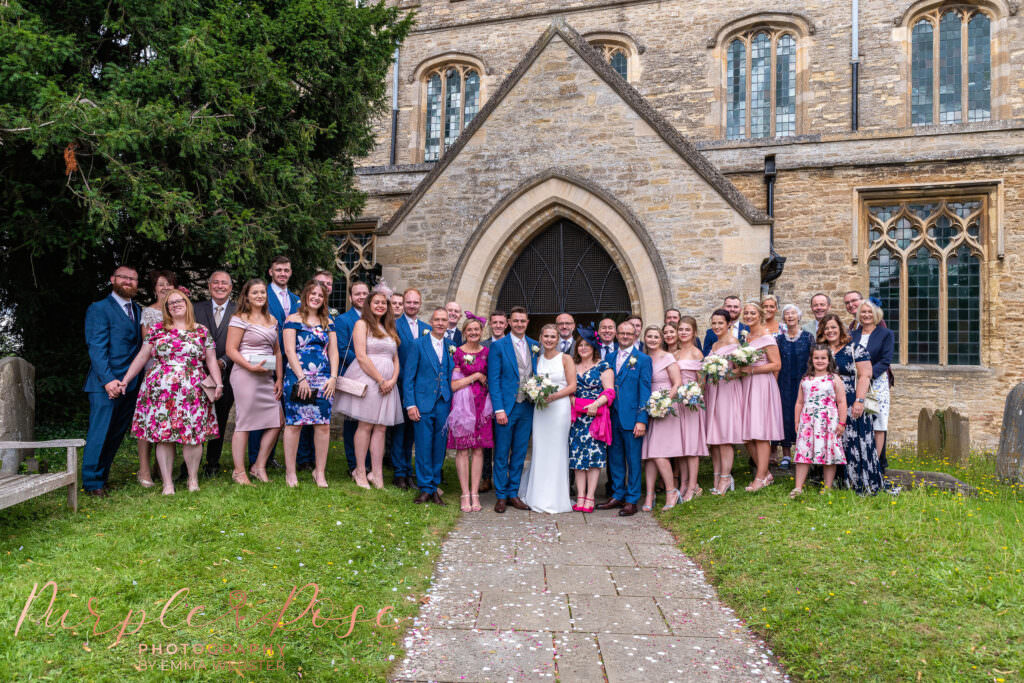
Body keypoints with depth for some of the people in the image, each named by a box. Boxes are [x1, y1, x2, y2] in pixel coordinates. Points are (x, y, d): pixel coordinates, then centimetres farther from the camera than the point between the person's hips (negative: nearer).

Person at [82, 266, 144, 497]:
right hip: (105, 384, -6)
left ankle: (101, 475, 22)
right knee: (100, 433, -2)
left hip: (131, 385, 6)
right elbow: (97, 348, -10)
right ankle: (92, 482, 9)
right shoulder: (99, 309, -2)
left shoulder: (138, 310, 17)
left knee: (117, 434, 10)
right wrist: (108, 380, -19)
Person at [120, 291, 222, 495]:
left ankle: (193, 478, 12)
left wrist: (218, 383, -2)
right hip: (161, 390, 1)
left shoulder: (202, 331, 11)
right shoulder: (157, 330, 11)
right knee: (163, 435, -1)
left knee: (193, 433, -3)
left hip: (193, 391, 0)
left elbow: (211, 360, 9)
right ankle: (167, 483, 5)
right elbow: (142, 357, 12)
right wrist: (125, 380, 7)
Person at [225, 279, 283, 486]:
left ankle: (259, 467, 14)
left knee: (277, 421, 2)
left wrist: (279, 379, 10)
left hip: (267, 377, 7)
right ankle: (239, 472, 9)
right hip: (245, 375, -7)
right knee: (245, 423, -2)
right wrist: (251, 367, -19)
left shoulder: (272, 320, 16)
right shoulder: (240, 319, -3)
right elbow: (230, 349, -8)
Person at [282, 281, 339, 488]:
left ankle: (320, 471, 10)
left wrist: (333, 377, 1)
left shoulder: (328, 323, 16)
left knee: (323, 425, 0)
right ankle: (290, 472, 9)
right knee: (294, 423, -2)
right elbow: (289, 350, -4)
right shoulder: (293, 320, 3)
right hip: (297, 378, -4)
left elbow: (333, 351, 13)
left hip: (324, 380, 4)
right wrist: (301, 378, -11)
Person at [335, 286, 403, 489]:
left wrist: (392, 380, -1)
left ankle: (377, 474, 4)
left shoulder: (389, 329, 21)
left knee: (381, 428, 2)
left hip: (387, 383, 6)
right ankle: (360, 472, 4)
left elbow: (396, 360, 18)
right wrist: (380, 380, -12)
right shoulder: (362, 324, 1)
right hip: (367, 379, -6)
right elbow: (361, 357, -10)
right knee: (365, 425, -4)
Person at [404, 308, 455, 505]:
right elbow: (408, 377, -2)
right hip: (423, 404, -3)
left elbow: (452, 376, 13)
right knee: (424, 447, 0)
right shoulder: (418, 345, 0)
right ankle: (425, 488, 12)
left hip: (444, 405, 3)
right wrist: (410, 405, -9)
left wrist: (453, 403, 4)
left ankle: (434, 487, 19)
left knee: (439, 448, 7)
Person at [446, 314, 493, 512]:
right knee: (462, 449, -2)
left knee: (478, 450, 2)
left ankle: (475, 494, 8)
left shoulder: (487, 352, 8)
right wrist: (476, 376, -7)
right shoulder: (457, 352, -1)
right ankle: (465, 495, 5)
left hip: (482, 405, 3)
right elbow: (454, 385, -6)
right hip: (463, 405, -2)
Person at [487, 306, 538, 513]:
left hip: (527, 408, 4)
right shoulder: (498, 346, -4)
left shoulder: (534, 346, 9)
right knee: (502, 454, 3)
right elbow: (493, 380, -8)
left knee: (520, 453, 11)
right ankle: (501, 496, 15)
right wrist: (499, 409, -14)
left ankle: (513, 494, 22)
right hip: (506, 407, -4)